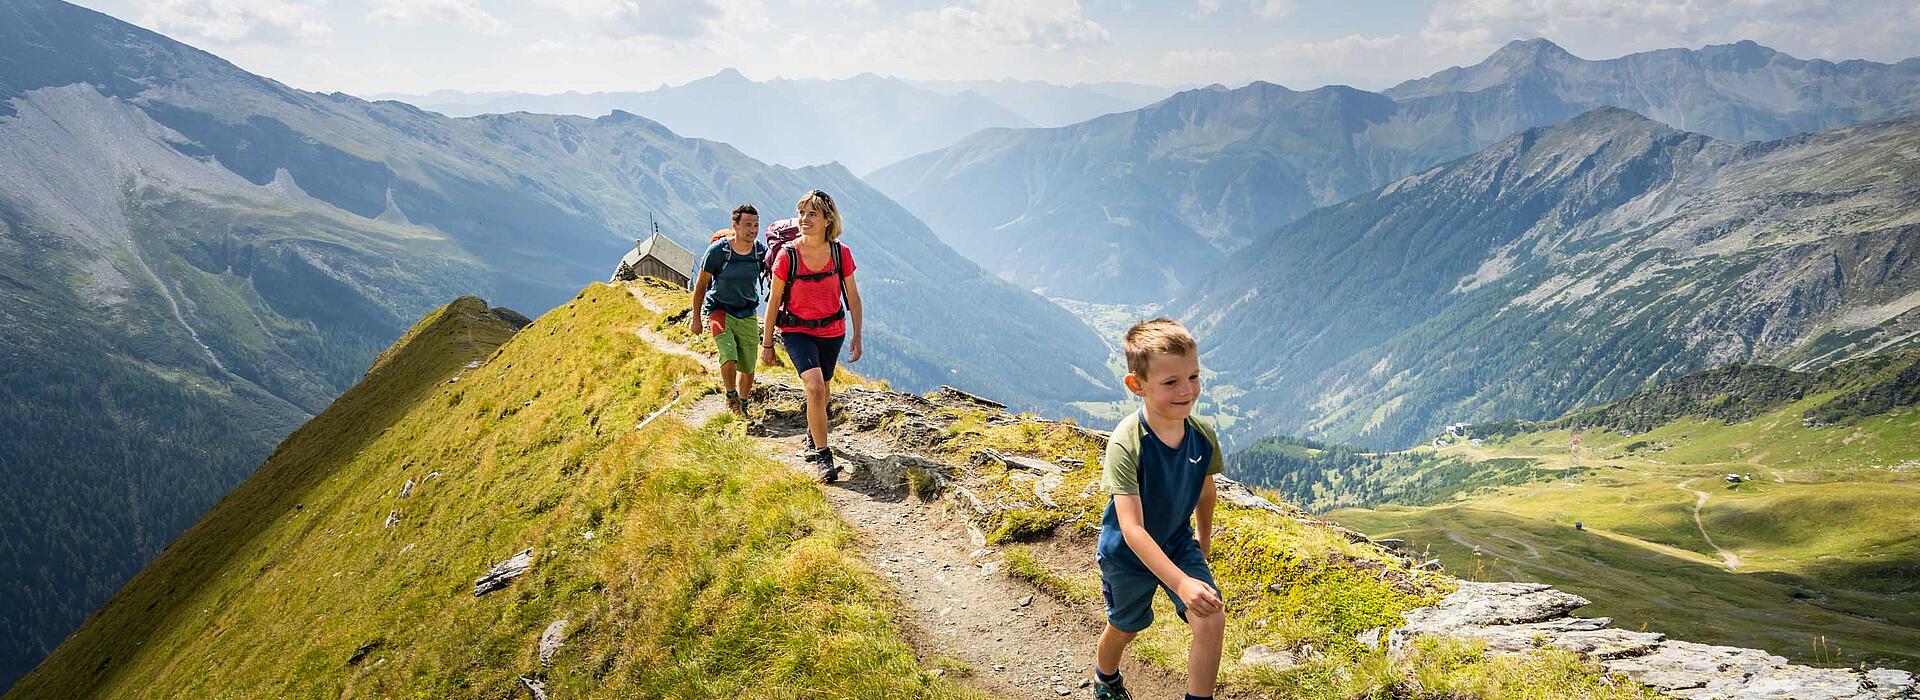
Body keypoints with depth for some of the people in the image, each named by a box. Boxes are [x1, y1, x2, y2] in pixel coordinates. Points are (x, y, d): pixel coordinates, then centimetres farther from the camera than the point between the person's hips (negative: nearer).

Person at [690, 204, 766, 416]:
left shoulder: (762, 251, -7)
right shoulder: (717, 250, -15)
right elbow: (701, 284, -3)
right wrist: (696, 316, 1)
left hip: (748, 314, 3)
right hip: (719, 310, -3)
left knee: (748, 369, 4)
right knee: (729, 358, -23)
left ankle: (743, 404, 29)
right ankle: (731, 397, 3)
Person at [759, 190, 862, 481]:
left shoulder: (841, 253, -11)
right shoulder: (787, 255, -16)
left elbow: (853, 298, 0)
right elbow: (774, 300, -6)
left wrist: (857, 337, -1)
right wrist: (767, 343, -2)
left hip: (832, 331, 3)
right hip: (797, 331, -3)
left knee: (820, 391, 17)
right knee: (815, 388, -21)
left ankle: (812, 435, 47)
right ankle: (823, 457, -13)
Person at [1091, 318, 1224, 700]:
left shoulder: (1203, 437, -18)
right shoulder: (1126, 443, -35)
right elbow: (1132, 529, -37)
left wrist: (1204, 540, 18)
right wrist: (1181, 583, -43)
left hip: (1179, 543, 3)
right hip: (1128, 554, -3)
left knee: (1212, 622, -13)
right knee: (1125, 628, 19)